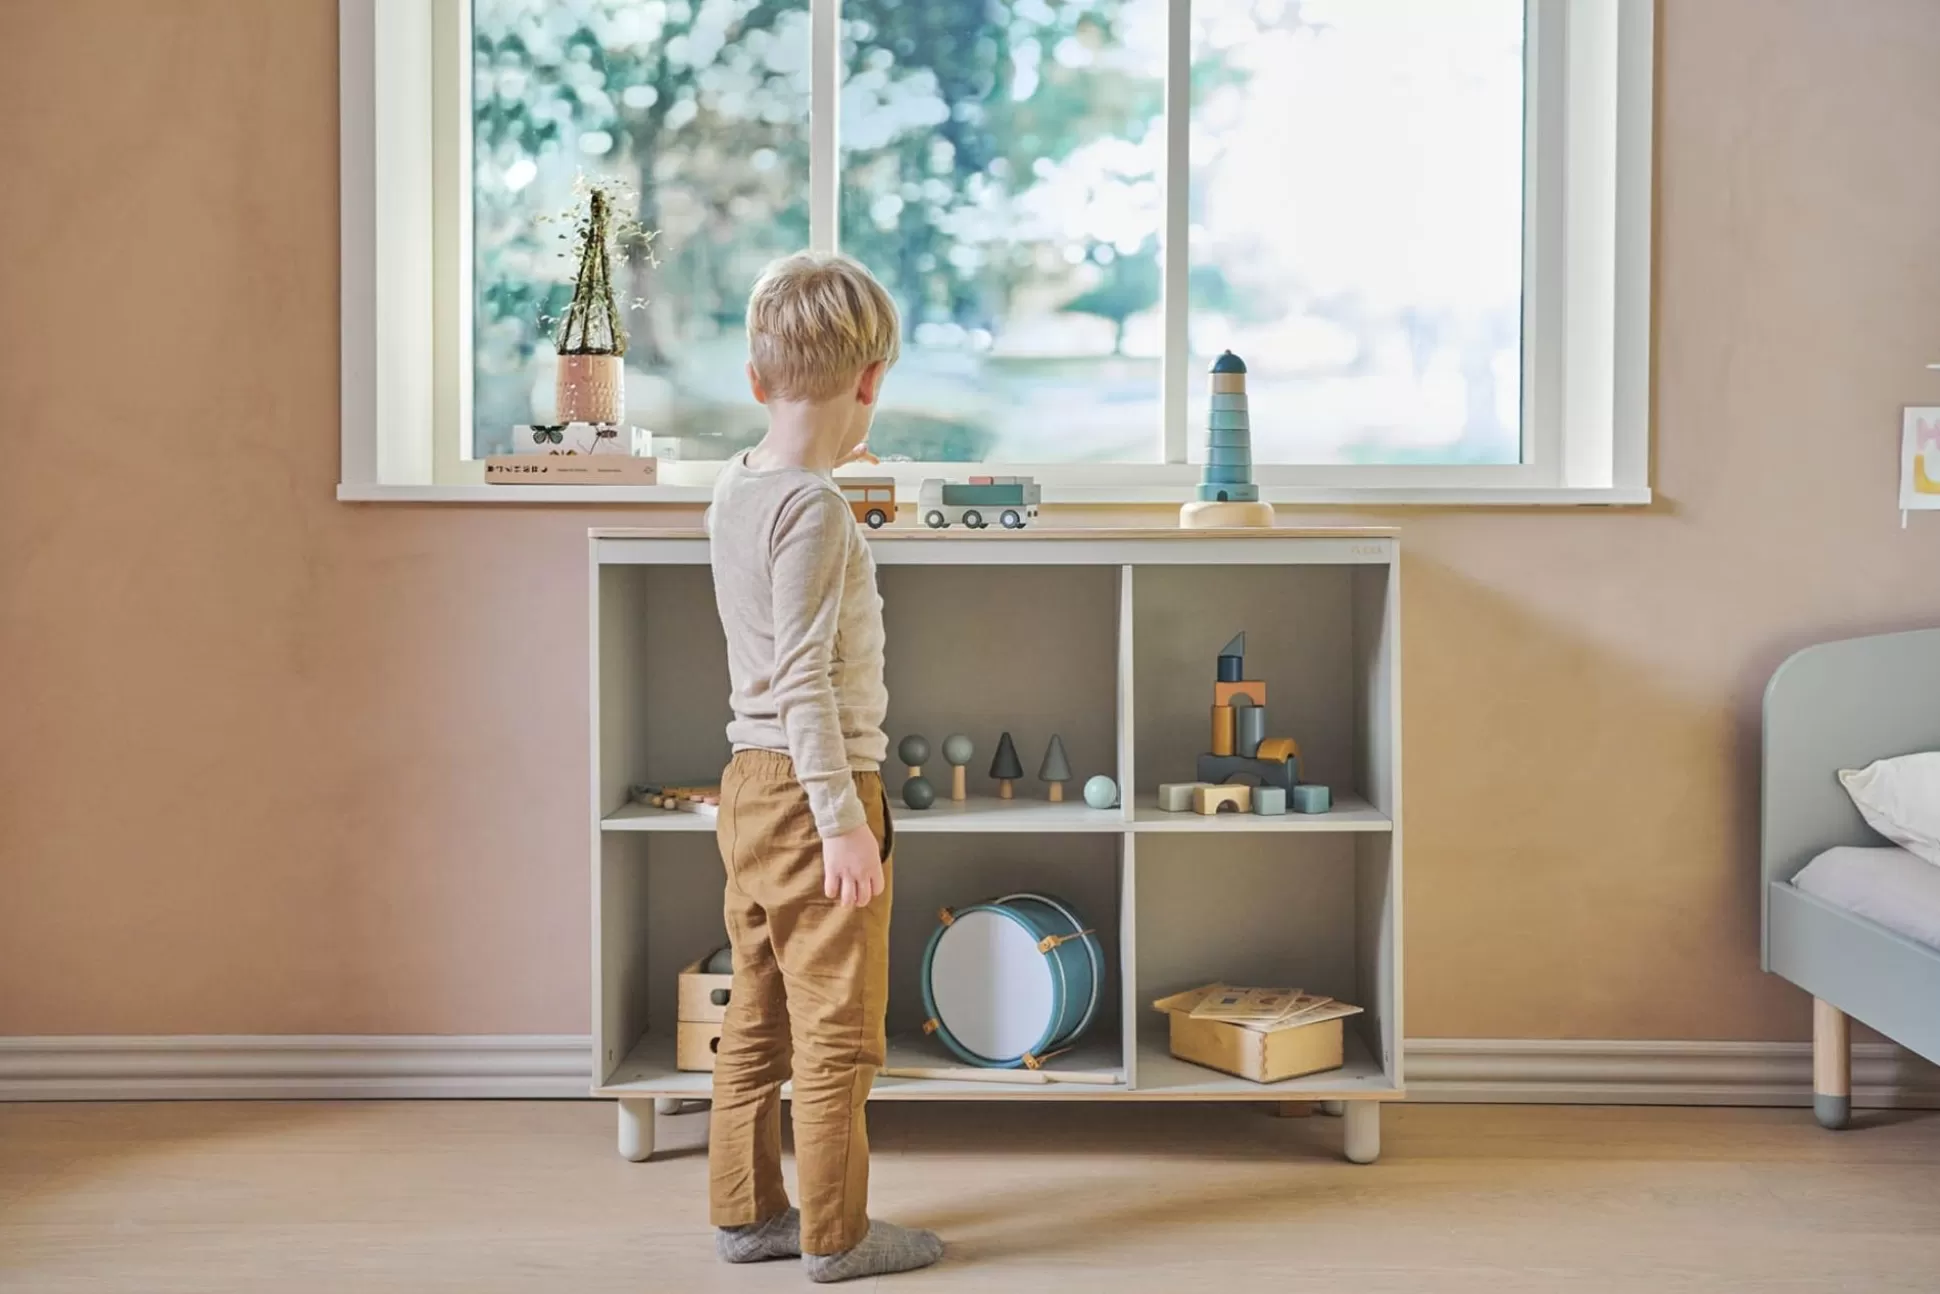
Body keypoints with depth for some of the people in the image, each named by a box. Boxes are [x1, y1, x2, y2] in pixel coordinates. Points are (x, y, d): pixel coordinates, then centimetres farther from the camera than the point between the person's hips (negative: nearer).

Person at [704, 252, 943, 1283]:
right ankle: (835, 1235, 11)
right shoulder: (815, 510, -17)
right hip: (812, 786, -9)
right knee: (838, 1031, 2)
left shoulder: (735, 488, 9)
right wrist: (843, 819, -21)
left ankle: (745, 1211, 26)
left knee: (759, 1019, 16)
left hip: (748, 784, 9)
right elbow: (805, 679, -21)